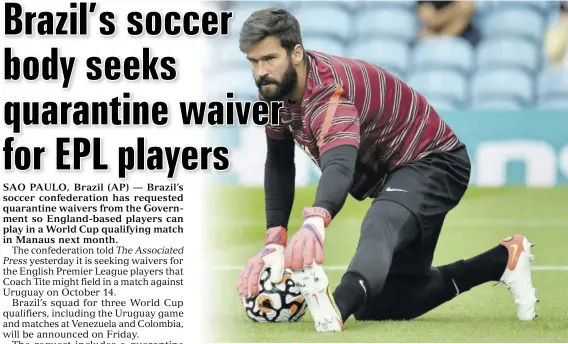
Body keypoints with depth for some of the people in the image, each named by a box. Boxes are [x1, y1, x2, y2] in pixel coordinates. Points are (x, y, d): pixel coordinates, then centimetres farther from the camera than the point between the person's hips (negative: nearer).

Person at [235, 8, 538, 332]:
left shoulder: (328, 90, -33)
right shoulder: (275, 89, -7)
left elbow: (339, 165, -52)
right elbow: (279, 165, 3)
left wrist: (314, 223, -72)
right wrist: (275, 240, -11)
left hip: (433, 162, -10)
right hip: (389, 172, 10)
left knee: (379, 229, -43)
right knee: (384, 306, 12)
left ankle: (335, 306, -71)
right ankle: (500, 261, 18)